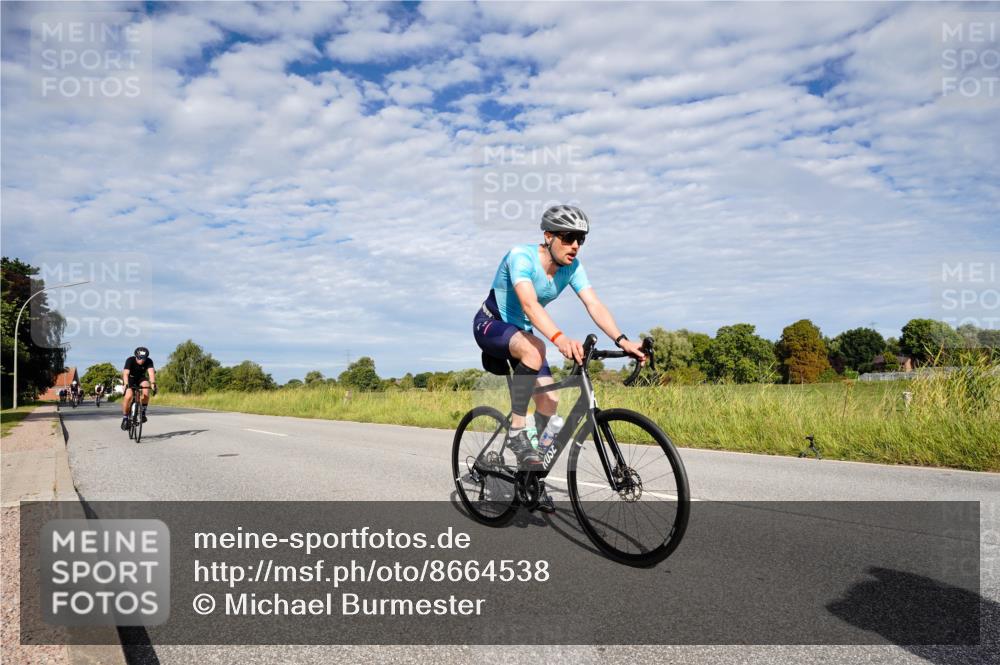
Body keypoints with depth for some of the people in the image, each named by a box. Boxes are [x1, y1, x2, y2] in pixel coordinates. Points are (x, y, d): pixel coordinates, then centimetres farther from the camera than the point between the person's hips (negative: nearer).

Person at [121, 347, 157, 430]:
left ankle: (143, 412, -13)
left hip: (141, 378, 1)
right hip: (130, 378, -1)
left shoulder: (149, 361, -24)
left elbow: (151, 372, -38)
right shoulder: (130, 360, -28)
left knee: (146, 391, -31)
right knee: (129, 396, -26)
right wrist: (126, 385, -56)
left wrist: (153, 383, -56)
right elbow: (125, 373, -40)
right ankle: (125, 418, -7)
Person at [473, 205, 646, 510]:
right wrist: (560, 339, -60)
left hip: (521, 332, 7)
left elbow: (594, 305, -21)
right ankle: (516, 428, -23)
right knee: (534, 349, -38)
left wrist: (622, 341, -37)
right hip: (490, 325, -6)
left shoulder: (572, 266, -10)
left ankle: (530, 470, 14)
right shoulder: (521, 256, -28)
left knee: (550, 398, -5)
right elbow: (529, 303, -44)